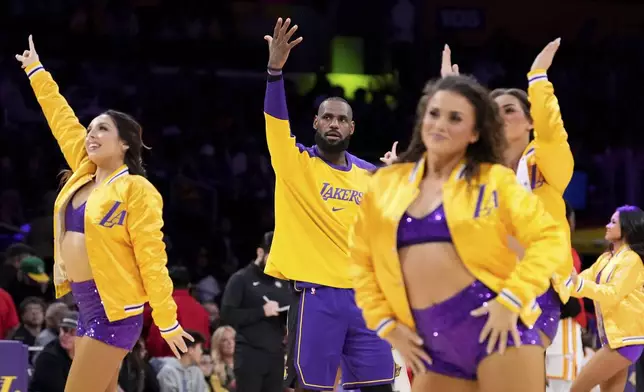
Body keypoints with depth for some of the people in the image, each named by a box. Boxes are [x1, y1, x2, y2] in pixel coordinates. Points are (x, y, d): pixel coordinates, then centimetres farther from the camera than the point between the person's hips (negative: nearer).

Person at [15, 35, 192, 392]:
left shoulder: (136, 190, -11)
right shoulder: (84, 173, 10)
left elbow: (152, 258, -13)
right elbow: (62, 120, 21)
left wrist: (167, 322, -15)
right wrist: (35, 70, 28)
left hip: (114, 309, -8)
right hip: (88, 304, 8)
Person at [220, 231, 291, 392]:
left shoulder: (282, 282, 16)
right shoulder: (241, 279, -1)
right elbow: (227, 315, -11)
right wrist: (261, 311, -17)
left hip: (275, 354, 6)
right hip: (250, 355, -6)